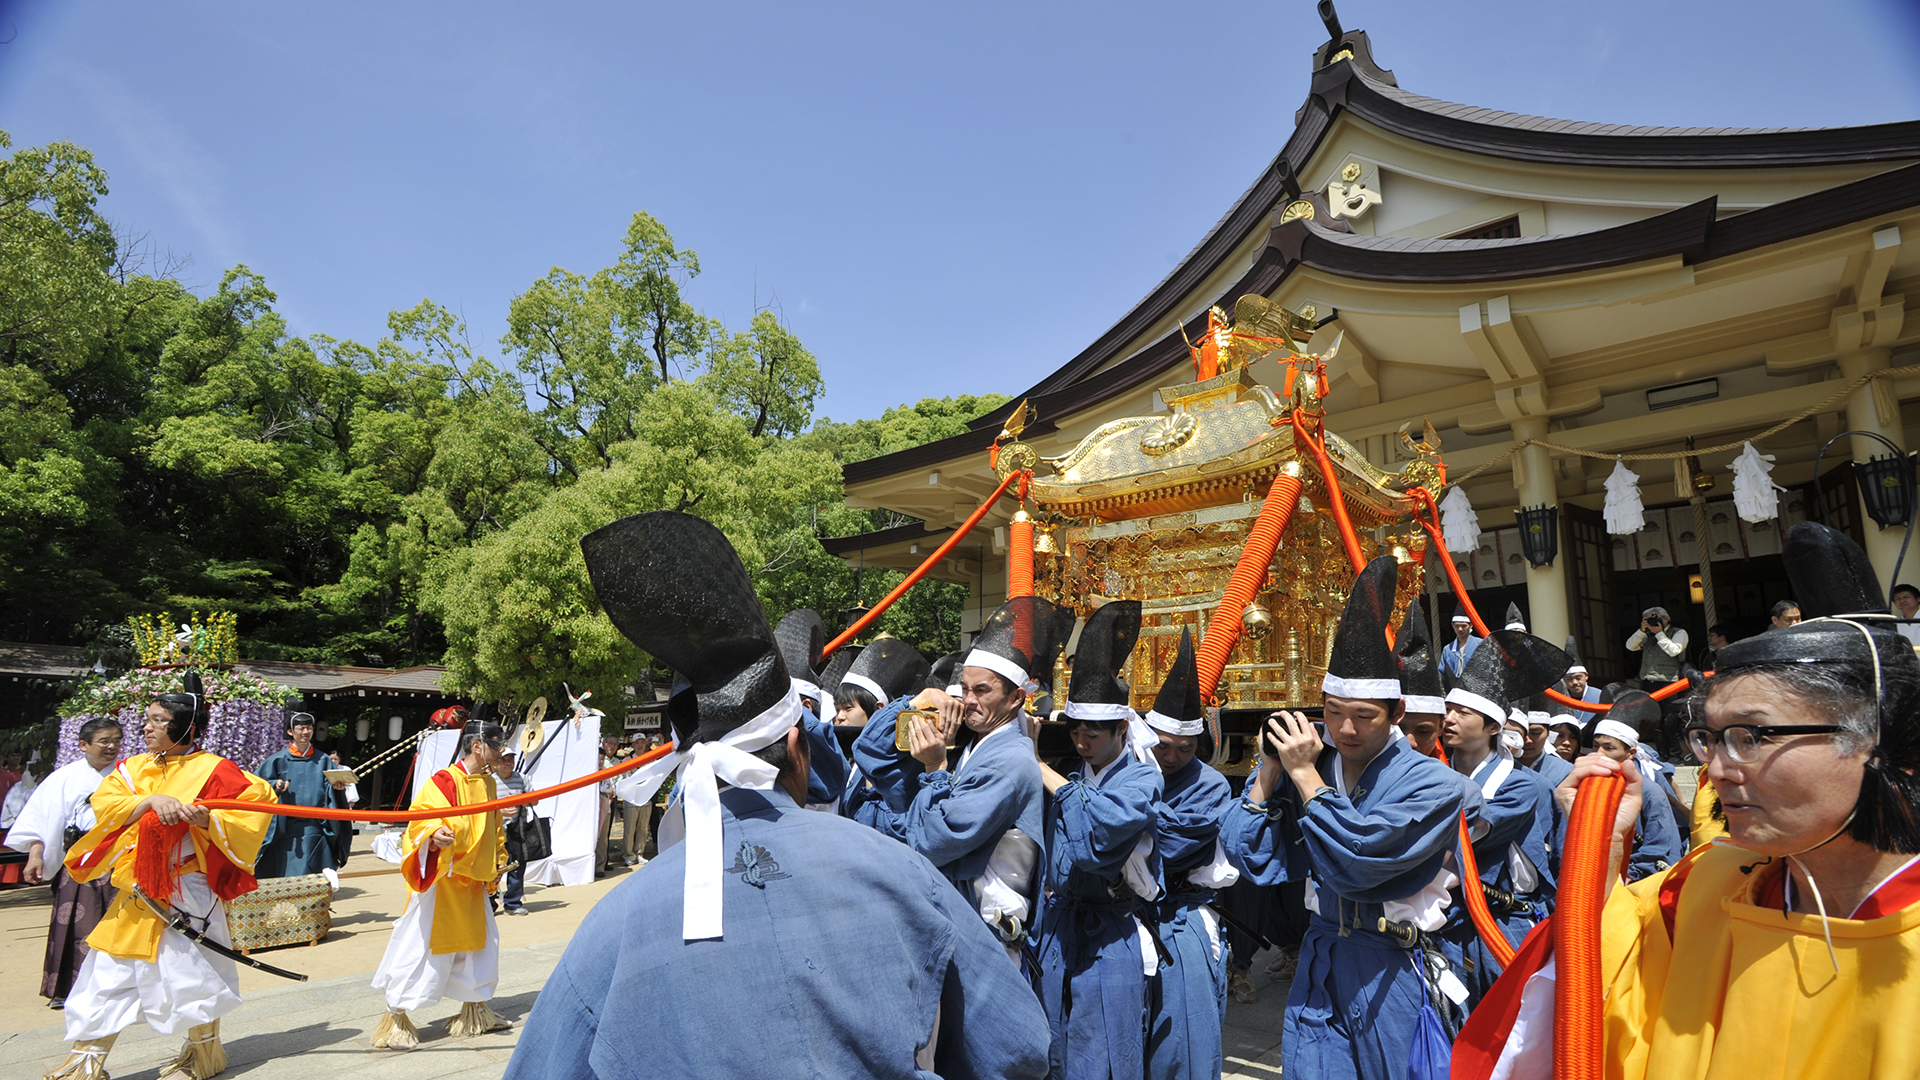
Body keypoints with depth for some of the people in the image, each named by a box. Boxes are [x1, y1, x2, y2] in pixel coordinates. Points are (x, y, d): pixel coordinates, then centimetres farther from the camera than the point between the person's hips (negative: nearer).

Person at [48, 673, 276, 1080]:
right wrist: (152, 800, -19)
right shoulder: (135, 768, 9)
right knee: (108, 973, 9)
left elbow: (257, 800, -11)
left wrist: (208, 820, -24)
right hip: (136, 893, 6)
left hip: (186, 891, -5)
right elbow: (104, 803, -4)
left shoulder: (211, 770, -9)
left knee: (190, 971, 2)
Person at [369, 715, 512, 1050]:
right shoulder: (445, 781, -17)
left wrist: (498, 861, 20)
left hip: (473, 883, 8)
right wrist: (434, 834, -47)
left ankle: (474, 1010, 30)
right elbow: (421, 815, -28)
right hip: (441, 881, -8)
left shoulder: (487, 783, 8)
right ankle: (395, 1018, 15)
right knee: (421, 945, -2)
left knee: (481, 941, 15)